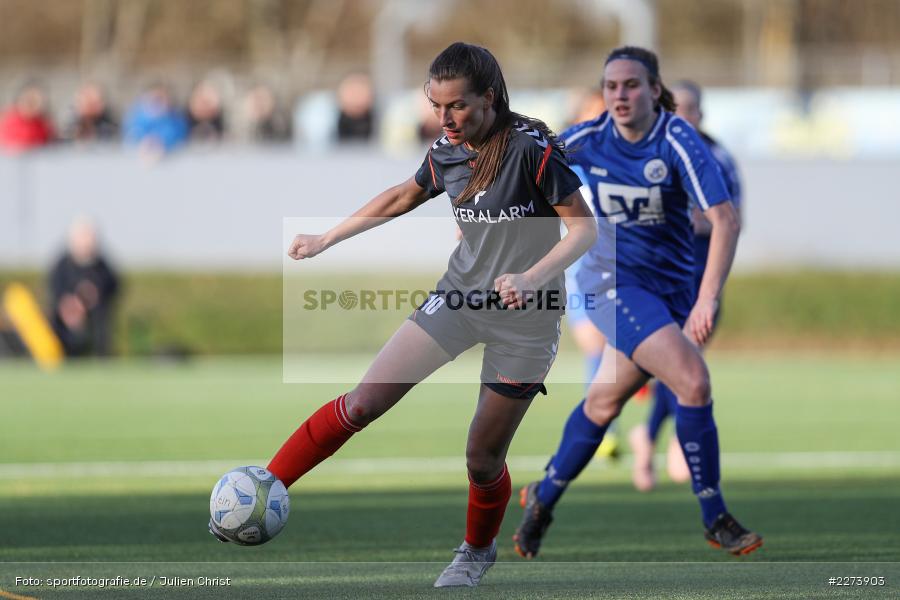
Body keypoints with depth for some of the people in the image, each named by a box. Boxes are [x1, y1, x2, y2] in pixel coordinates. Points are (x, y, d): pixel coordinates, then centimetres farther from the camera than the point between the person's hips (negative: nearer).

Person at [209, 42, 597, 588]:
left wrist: (531, 278, -32)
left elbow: (585, 228, -17)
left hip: (525, 319, -5)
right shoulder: (447, 155, -2)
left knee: (483, 459, 3)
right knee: (363, 404, -8)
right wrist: (327, 240, 22)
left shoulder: (533, 149, -20)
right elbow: (402, 197, 19)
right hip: (461, 296, 5)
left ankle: (478, 551, 33)